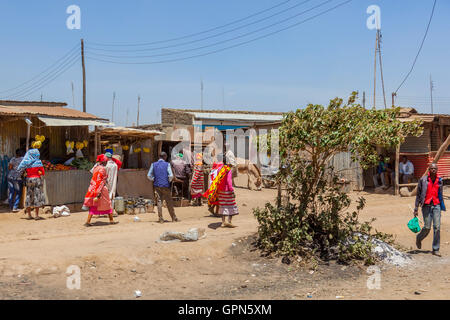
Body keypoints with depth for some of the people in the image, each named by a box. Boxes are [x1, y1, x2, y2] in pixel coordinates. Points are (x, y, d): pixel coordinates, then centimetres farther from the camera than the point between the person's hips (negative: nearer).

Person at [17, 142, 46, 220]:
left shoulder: (26, 164, 1)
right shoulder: (38, 162, -10)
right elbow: (42, 172, -6)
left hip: (29, 179, 4)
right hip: (37, 179, -4)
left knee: (29, 196, 11)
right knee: (37, 196, -2)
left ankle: (29, 215, 13)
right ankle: (37, 215, -4)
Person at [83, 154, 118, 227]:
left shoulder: (96, 168, 12)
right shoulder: (102, 168, -12)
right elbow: (100, 180, -18)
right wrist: (99, 192, -20)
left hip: (93, 188, 7)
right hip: (101, 188, -7)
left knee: (93, 206, 6)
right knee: (107, 204, 7)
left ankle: (88, 221, -2)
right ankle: (111, 220, 16)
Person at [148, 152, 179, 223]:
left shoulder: (153, 164, 5)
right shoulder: (167, 164, -4)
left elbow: (149, 175, 2)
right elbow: (171, 175, -12)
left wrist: (154, 180, 14)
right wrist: (169, 181, 6)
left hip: (157, 185, 3)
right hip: (165, 186, -3)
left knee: (159, 201, 7)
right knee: (169, 202, 6)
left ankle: (160, 219, 3)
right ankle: (174, 218, 16)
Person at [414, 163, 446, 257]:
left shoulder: (440, 181, 8)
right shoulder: (423, 180, -1)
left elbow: (440, 194, 17)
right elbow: (418, 194, 3)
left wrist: (442, 206, 16)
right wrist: (416, 208, 0)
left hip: (436, 205, 2)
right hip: (426, 206, -2)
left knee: (437, 227, -4)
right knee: (427, 227, -4)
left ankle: (435, 249, 4)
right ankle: (419, 238, 28)